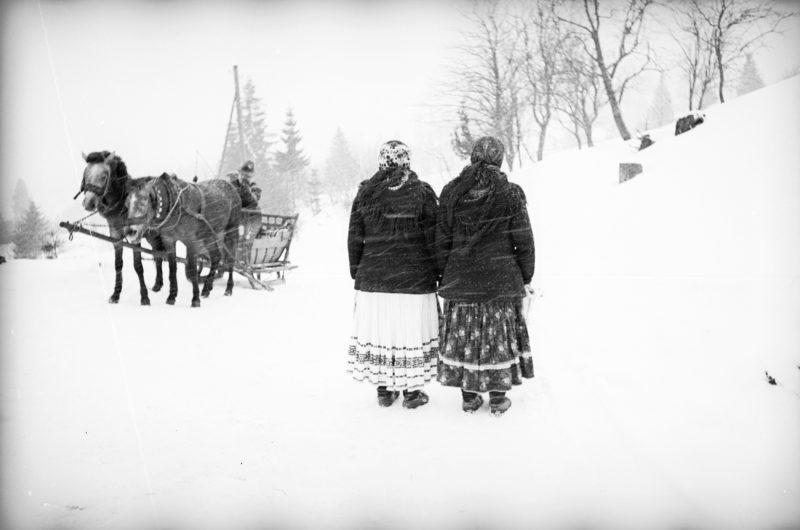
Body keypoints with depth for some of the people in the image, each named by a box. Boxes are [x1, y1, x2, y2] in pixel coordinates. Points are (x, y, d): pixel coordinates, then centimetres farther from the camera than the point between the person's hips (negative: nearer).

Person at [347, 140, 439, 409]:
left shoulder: (365, 193, 2)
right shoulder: (422, 192, -5)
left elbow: (354, 239, 5)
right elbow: (432, 239, -5)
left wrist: (356, 273, 14)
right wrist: (435, 274, 4)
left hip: (373, 277, 3)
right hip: (414, 279, -2)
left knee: (378, 331, 11)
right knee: (411, 332, 7)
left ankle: (384, 389, 21)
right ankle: (411, 391, 16)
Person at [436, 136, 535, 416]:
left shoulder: (451, 192, 0)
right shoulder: (510, 194, -6)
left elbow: (442, 240, 2)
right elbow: (523, 241, -3)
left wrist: (445, 274, 10)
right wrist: (525, 277, 7)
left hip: (460, 277, 2)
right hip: (501, 278, -1)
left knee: (463, 335, 11)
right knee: (500, 336, 10)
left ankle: (469, 397, 20)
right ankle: (498, 397, 18)